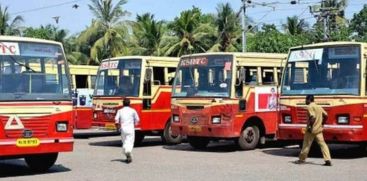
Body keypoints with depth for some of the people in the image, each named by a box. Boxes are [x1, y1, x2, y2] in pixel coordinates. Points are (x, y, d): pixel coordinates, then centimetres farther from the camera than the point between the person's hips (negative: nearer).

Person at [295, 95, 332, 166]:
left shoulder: (310, 107, -11)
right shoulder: (319, 107, 13)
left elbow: (313, 117, -23)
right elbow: (326, 115, 12)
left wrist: (310, 126, -19)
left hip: (311, 130, -7)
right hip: (319, 129, 7)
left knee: (306, 144, 6)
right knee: (322, 143, 1)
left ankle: (302, 159, 18)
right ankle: (328, 160, -9)